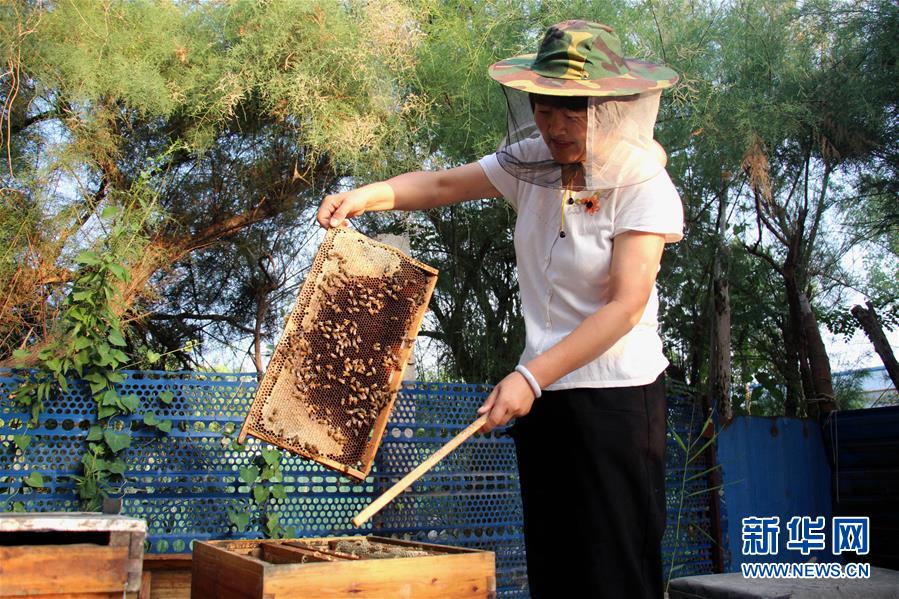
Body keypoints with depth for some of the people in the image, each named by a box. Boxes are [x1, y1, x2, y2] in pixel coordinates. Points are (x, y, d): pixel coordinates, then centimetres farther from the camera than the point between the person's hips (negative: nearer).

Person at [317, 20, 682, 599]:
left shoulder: (645, 186, -14)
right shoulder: (533, 162, 4)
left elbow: (626, 307, -21)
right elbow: (444, 185, 8)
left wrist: (529, 377, -27)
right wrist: (367, 194, -11)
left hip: (617, 398, -6)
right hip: (545, 396, 6)